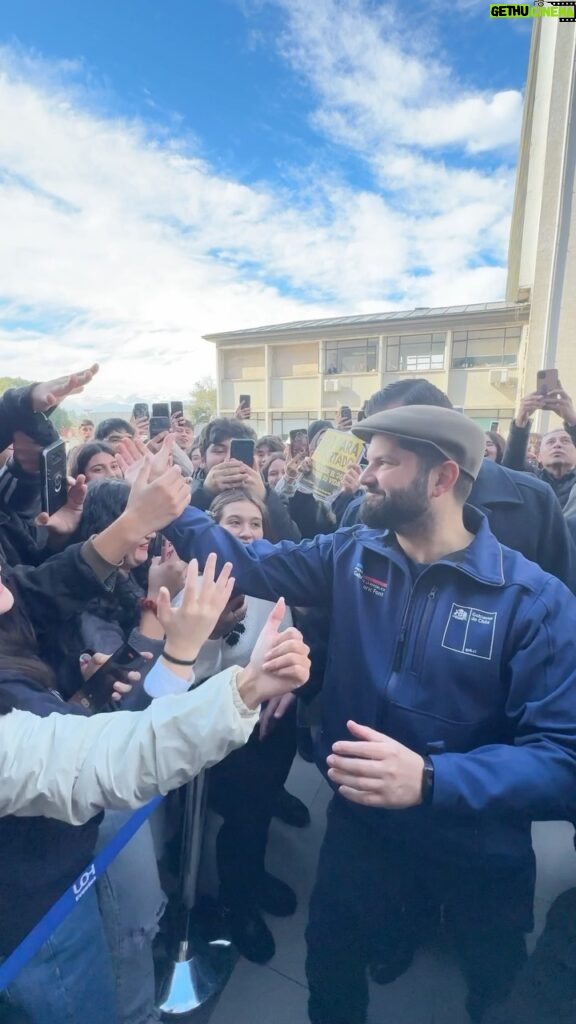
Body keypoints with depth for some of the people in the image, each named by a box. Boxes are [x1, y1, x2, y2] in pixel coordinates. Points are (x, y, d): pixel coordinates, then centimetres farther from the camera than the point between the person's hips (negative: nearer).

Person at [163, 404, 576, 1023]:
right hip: (361, 825, 3)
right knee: (330, 967, 28)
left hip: (479, 853, -2)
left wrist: (431, 779, -39)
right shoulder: (350, 554, -10)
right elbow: (251, 566, -7)